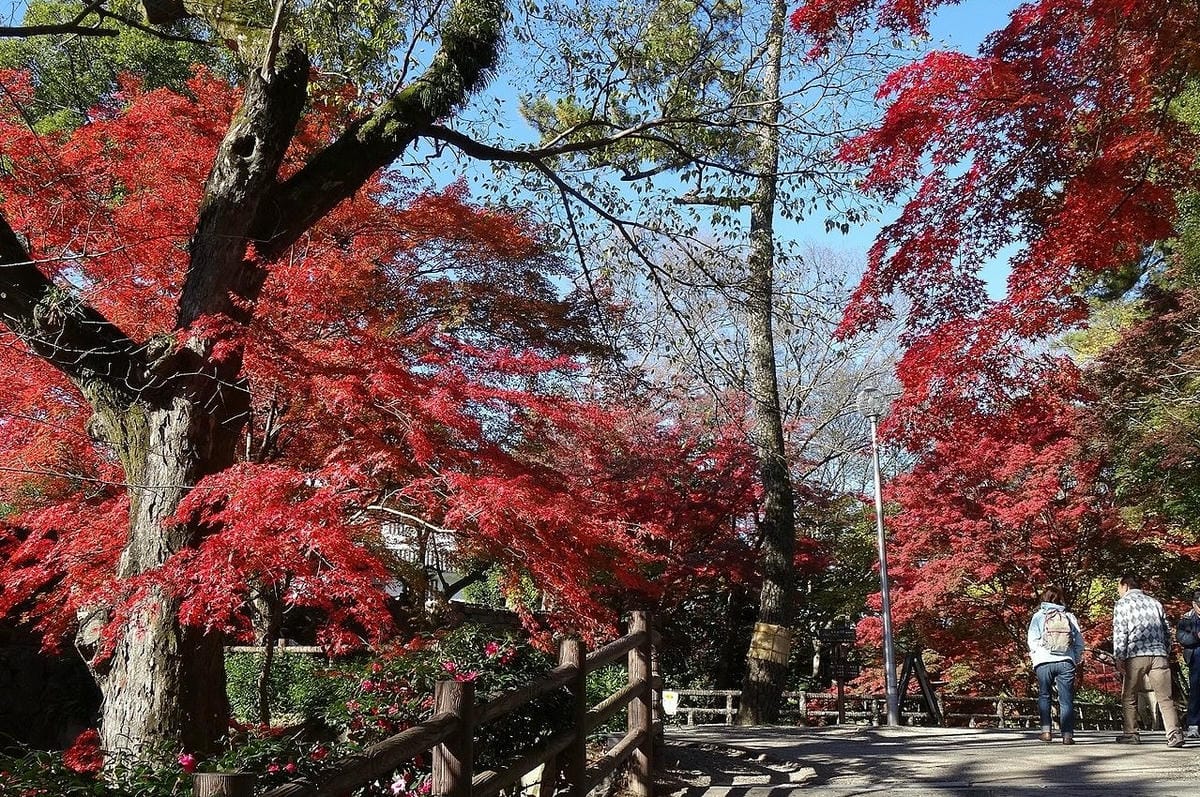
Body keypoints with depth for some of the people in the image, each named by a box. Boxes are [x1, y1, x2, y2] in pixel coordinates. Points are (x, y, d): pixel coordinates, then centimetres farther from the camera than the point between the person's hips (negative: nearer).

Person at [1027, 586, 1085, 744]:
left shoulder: (1038, 616, 6)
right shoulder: (1070, 617, 11)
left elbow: (1033, 640, 0)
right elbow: (1079, 641, 9)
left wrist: (1035, 657, 13)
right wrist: (1078, 664, 16)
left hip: (1044, 662, -1)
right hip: (1066, 661, 1)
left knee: (1044, 695, 12)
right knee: (1066, 699, 4)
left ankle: (1046, 731, 4)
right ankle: (1067, 734, -5)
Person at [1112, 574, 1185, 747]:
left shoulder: (1122, 603, 5)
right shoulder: (1155, 603, 20)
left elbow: (1119, 633, -3)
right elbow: (1167, 630, 17)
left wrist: (1119, 658, 0)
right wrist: (1166, 653, 20)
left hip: (1136, 655, -4)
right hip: (1159, 655, 4)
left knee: (1129, 697, 9)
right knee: (1165, 697, 0)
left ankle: (1131, 733, 8)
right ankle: (1174, 733, -13)